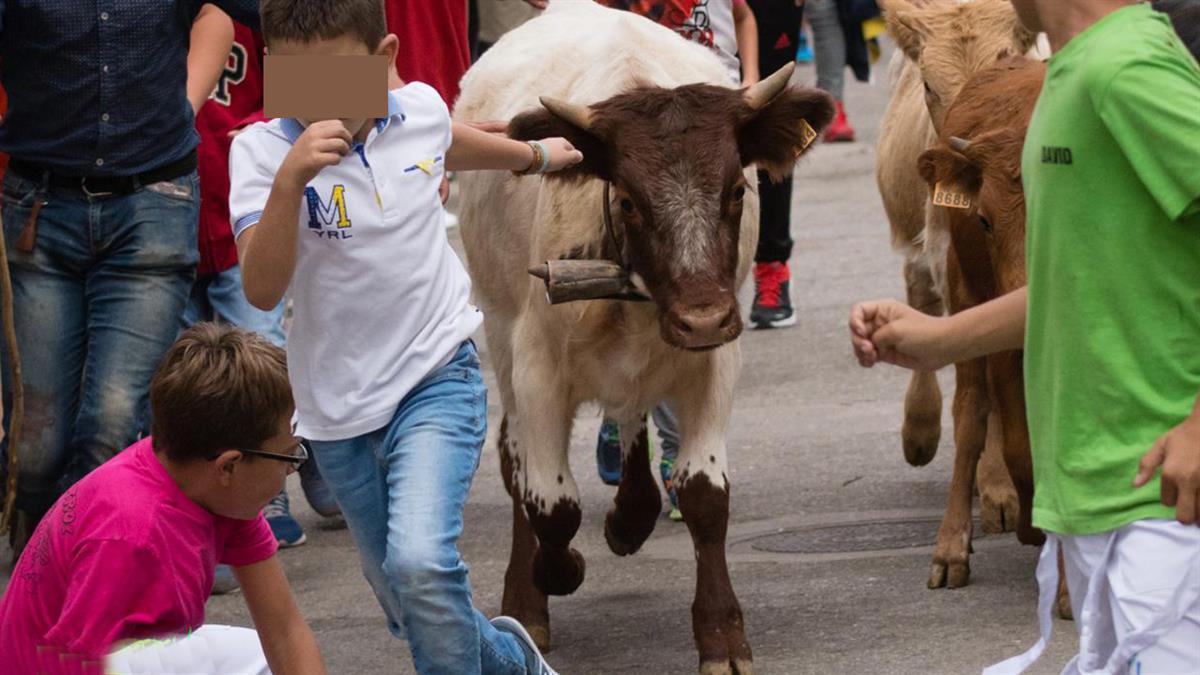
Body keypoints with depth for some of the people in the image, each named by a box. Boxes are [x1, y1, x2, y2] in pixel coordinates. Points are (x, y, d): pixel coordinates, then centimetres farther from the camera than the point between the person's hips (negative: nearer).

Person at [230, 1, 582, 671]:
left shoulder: (421, 108, -6)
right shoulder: (260, 150, -15)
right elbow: (262, 288, -27)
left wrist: (537, 154, 41)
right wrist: (291, 178, -40)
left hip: (436, 377, -1)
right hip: (338, 406, 1)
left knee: (421, 562, -27)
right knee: (418, 616, 15)